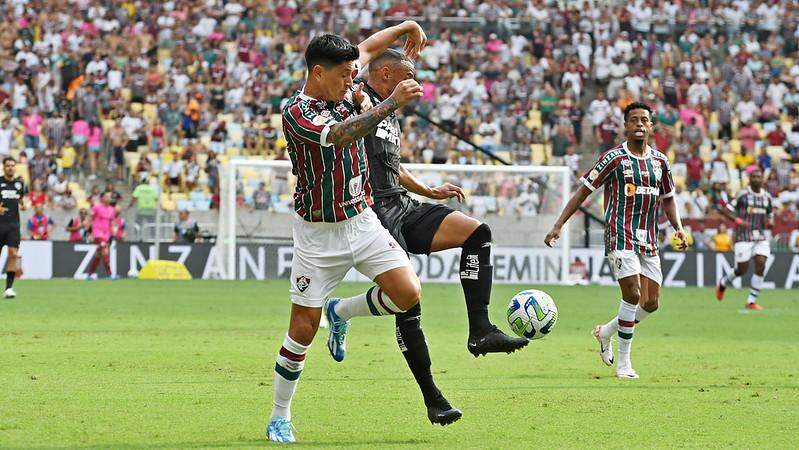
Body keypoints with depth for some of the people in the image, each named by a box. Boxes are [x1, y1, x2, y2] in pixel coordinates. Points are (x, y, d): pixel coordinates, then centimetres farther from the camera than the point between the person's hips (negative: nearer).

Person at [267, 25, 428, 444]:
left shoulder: (343, 90, 1)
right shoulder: (296, 113, -19)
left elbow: (367, 48, 22)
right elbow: (340, 136, -38)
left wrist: (406, 27, 16)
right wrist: (392, 102, -41)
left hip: (362, 220, 6)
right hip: (317, 233, -6)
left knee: (407, 293, -13)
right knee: (303, 328, -3)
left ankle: (341, 312, 16)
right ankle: (279, 418, 13)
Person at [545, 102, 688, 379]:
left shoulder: (660, 161, 12)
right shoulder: (614, 158, -4)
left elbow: (668, 199, 24)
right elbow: (584, 191, -3)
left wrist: (678, 228, 7)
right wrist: (558, 226, -10)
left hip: (649, 240, 6)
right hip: (620, 234, -6)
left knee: (651, 303, 4)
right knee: (633, 294, -18)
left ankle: (606, 332, 29)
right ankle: (623, 363, -8)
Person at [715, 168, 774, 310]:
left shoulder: (767, 197, 8)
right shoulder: (743, 195, -8)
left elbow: (770, 216, 22)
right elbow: (723, 209, -8)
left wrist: (770, 222, -2)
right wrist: (737, 220, -21)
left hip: (761, 237, 4)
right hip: (744, 237, -4)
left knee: (761, 266, -11)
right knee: (742, 270, -2)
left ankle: (751, 302, -3)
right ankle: (722, 284, 30)